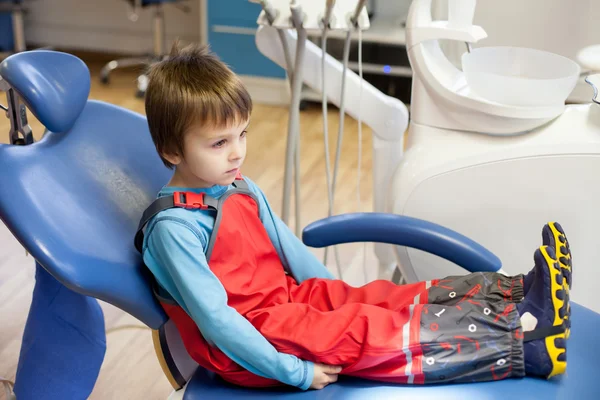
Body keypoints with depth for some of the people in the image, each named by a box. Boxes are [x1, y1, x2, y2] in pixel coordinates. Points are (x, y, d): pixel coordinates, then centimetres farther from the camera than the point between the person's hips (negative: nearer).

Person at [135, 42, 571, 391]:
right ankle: (523, 348, -23)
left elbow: (287, 247, 16)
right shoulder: (173, 226, -21)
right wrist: (296, 373, -24)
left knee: (381, 299, -8)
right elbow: (216, 320, -25)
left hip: (289, 298, 8)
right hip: (245, 352, -8)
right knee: (362, 331, -20)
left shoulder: (240, 189, 6)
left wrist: (337, 296, 14)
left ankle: (521, 293, -11)